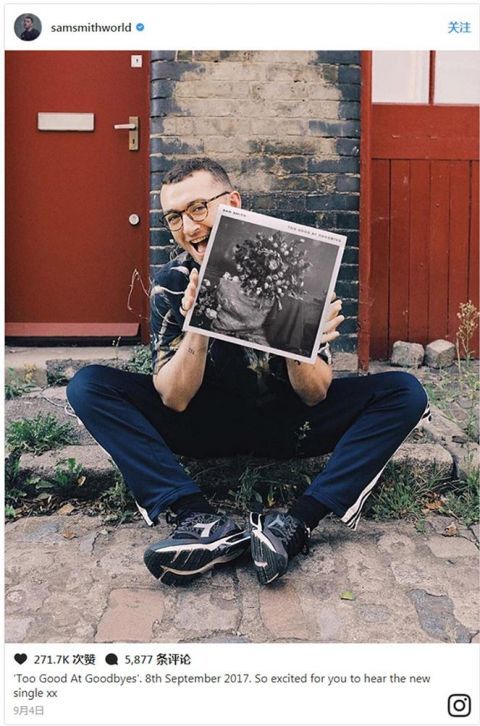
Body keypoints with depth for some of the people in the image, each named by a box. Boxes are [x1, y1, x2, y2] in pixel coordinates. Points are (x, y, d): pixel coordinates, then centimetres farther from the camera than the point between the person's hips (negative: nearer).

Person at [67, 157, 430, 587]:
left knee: (404, 391, -21)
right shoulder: (173, 284, -11)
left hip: (287, 422, 0)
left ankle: (297, 524, -32)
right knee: (89, 386, -19)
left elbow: (315, 395, -14)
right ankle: (202, 521, -31)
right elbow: (174, 400, -17)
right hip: (208, 421, 1)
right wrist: (197, 330, -34)